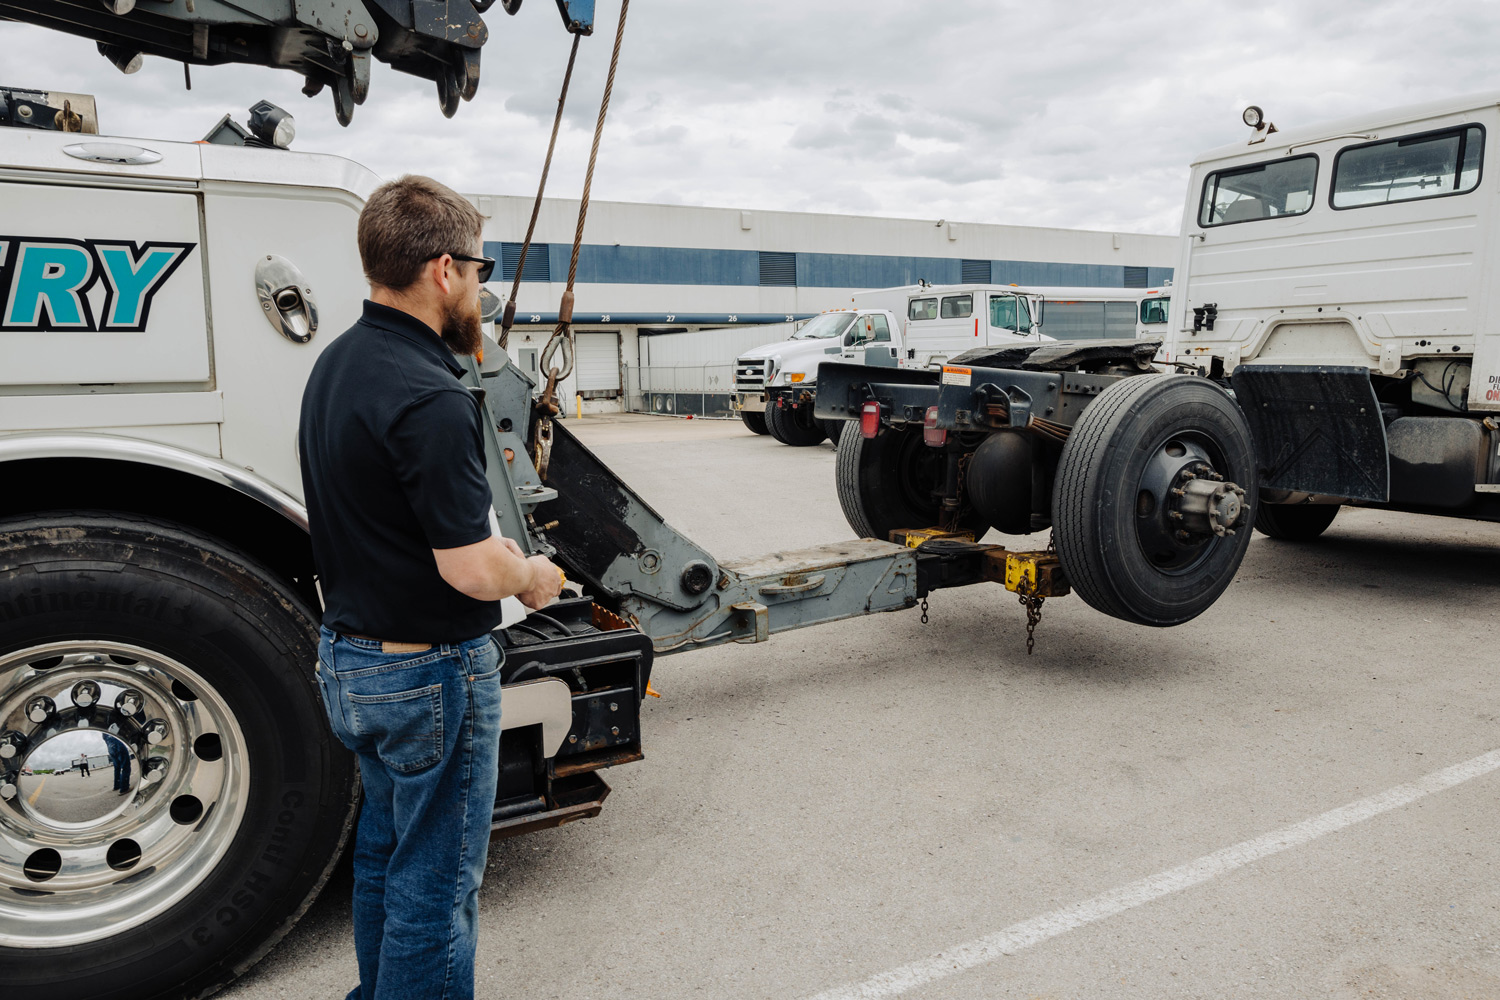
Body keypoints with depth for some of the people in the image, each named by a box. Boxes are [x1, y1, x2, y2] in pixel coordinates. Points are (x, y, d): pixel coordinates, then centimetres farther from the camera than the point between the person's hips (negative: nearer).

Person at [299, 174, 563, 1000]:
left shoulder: (335, 365, 5)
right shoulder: (429, 399, -26)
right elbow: (471, 571, -27)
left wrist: (483, 539, 13)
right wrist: (533, 577, -7)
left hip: (349, 657, 10)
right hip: (429, 670, -10)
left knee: (385, 849, 26)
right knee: (435, 883, 7)